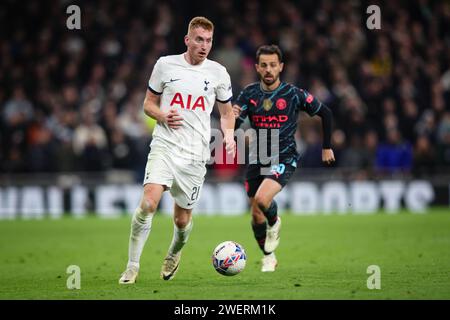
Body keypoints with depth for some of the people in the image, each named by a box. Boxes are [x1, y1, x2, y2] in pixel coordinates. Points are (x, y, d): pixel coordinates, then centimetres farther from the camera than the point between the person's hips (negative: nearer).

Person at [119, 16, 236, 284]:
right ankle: (132, 266, -13)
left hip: (195, 153, 1)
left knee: (182, 219, 6)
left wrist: (229, 134, -4)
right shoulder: (165, 64, 3)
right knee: (149, 202, -23)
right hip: (164, 146, -1)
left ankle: (174, 255, 40)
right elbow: (149, 103, 12)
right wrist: (162, 116, -10)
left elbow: (227, 112, 17)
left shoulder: (218, 73, 6)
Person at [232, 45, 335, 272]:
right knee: (256, 216, 8)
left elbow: (325, 113, 5)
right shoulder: (249, 94, 0)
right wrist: (232, 117, -28)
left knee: (261, 199, -28)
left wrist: (327, 147, 6)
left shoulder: (294, 94, -8)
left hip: (284, 159, -4)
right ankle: (268, 257, 31)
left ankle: (274, 223, 6)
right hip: (257, 160, 4)